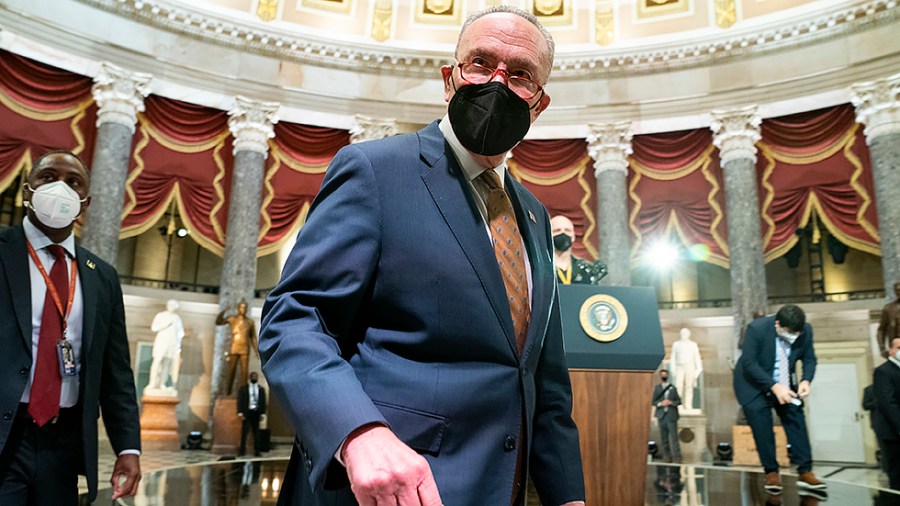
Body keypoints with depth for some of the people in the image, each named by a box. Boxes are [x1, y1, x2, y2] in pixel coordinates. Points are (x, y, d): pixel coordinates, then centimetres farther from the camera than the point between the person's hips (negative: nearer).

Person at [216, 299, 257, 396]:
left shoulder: (250, 322, 7)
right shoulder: (232, 318, 2)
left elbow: (253, 337, 12)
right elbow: (218, 322, -10)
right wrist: (223, 312, -26)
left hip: (245, 350, 1)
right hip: (234, 349, -1)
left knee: (244, 371, -2)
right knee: (230, 371, 0)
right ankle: (227, 393, 6)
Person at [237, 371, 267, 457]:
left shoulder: (261, 389, 10)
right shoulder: (243, 388, 5)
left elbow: (263, 402, 8)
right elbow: (240, 401, 1)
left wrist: (263, 413, -1)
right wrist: (240, 412, -9)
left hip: (256, 412, 2)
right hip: (247, 412, -2)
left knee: (256, 432, 3)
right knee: (244, 432, -4)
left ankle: (257, 451, 8)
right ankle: (242, 450, 3)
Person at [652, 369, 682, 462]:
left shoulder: (673, 388, 9)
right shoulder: (657, 388, 10)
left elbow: (679, 401, 7)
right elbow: (654, 401, 6)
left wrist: (671, 402, -12)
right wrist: (660, 403, -13)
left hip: (671, 415, -1)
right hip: (661, 415, 1)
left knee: (674, 436, -7)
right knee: (664, 437, 3)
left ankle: (677, 456, -4)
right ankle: (667, 456, 10)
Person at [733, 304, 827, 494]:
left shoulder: (806, 330, -18)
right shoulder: (757, 328, -30)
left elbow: (809, 359, -3)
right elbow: (749, 363, -27)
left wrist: (806, 380, -23)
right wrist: (774, 387, -35)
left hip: (784, 383, 4)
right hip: (754, 383, -4)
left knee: (797, 420, -3)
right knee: (762, 428, -7)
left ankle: (805, 472, 4)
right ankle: (771, 472, 7)